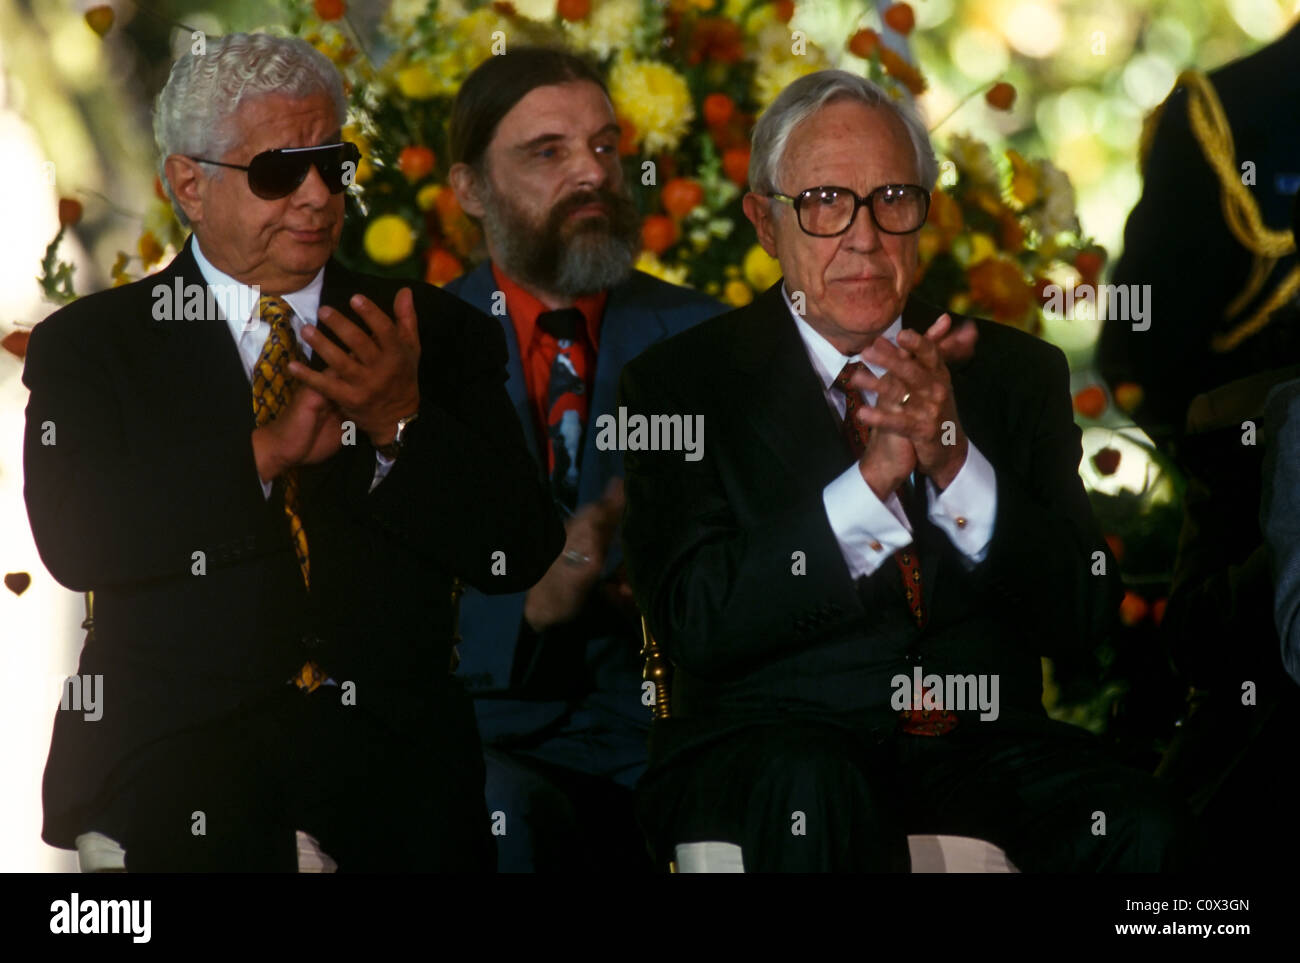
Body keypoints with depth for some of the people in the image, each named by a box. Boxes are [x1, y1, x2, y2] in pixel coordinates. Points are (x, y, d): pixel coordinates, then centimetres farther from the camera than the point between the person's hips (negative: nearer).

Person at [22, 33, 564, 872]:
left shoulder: (438, 333, 14)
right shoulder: (89, 344, 10)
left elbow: (522, 555, 5)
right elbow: (74, 540, -6)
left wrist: (402, 425, -11)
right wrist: (263, 454, -14)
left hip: (391, 747, 3)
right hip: (178, 751, -3)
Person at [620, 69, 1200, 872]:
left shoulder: (1018, 372, 14)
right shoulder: (682, 381, 5)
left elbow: (1085, 617, 4)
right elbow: (696, 623, -8)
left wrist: (958, 468, -12)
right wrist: (870, 480, -16)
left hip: (984, 744, 2)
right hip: (769, 741, -2)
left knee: (1143, 828, -28)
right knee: (811, 789, -37)